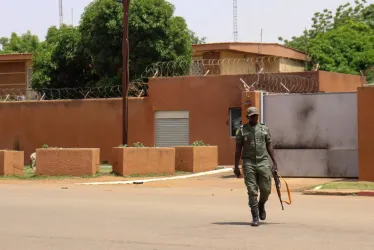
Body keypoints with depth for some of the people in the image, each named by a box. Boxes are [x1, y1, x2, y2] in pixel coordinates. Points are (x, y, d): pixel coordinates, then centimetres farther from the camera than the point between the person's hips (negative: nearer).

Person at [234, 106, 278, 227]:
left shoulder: (264, 129, 9)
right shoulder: (242, 130, 4)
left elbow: (269, 147, 11)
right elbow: (238, 149, 3)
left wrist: (275, 163, 6)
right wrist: (236, 166, -3)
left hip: (263, 162, 2)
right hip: (249, 163, -2)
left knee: (266, 189, 0)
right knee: (252, 191, -4)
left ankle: (261, 205, 32)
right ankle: (255, 217, 2)